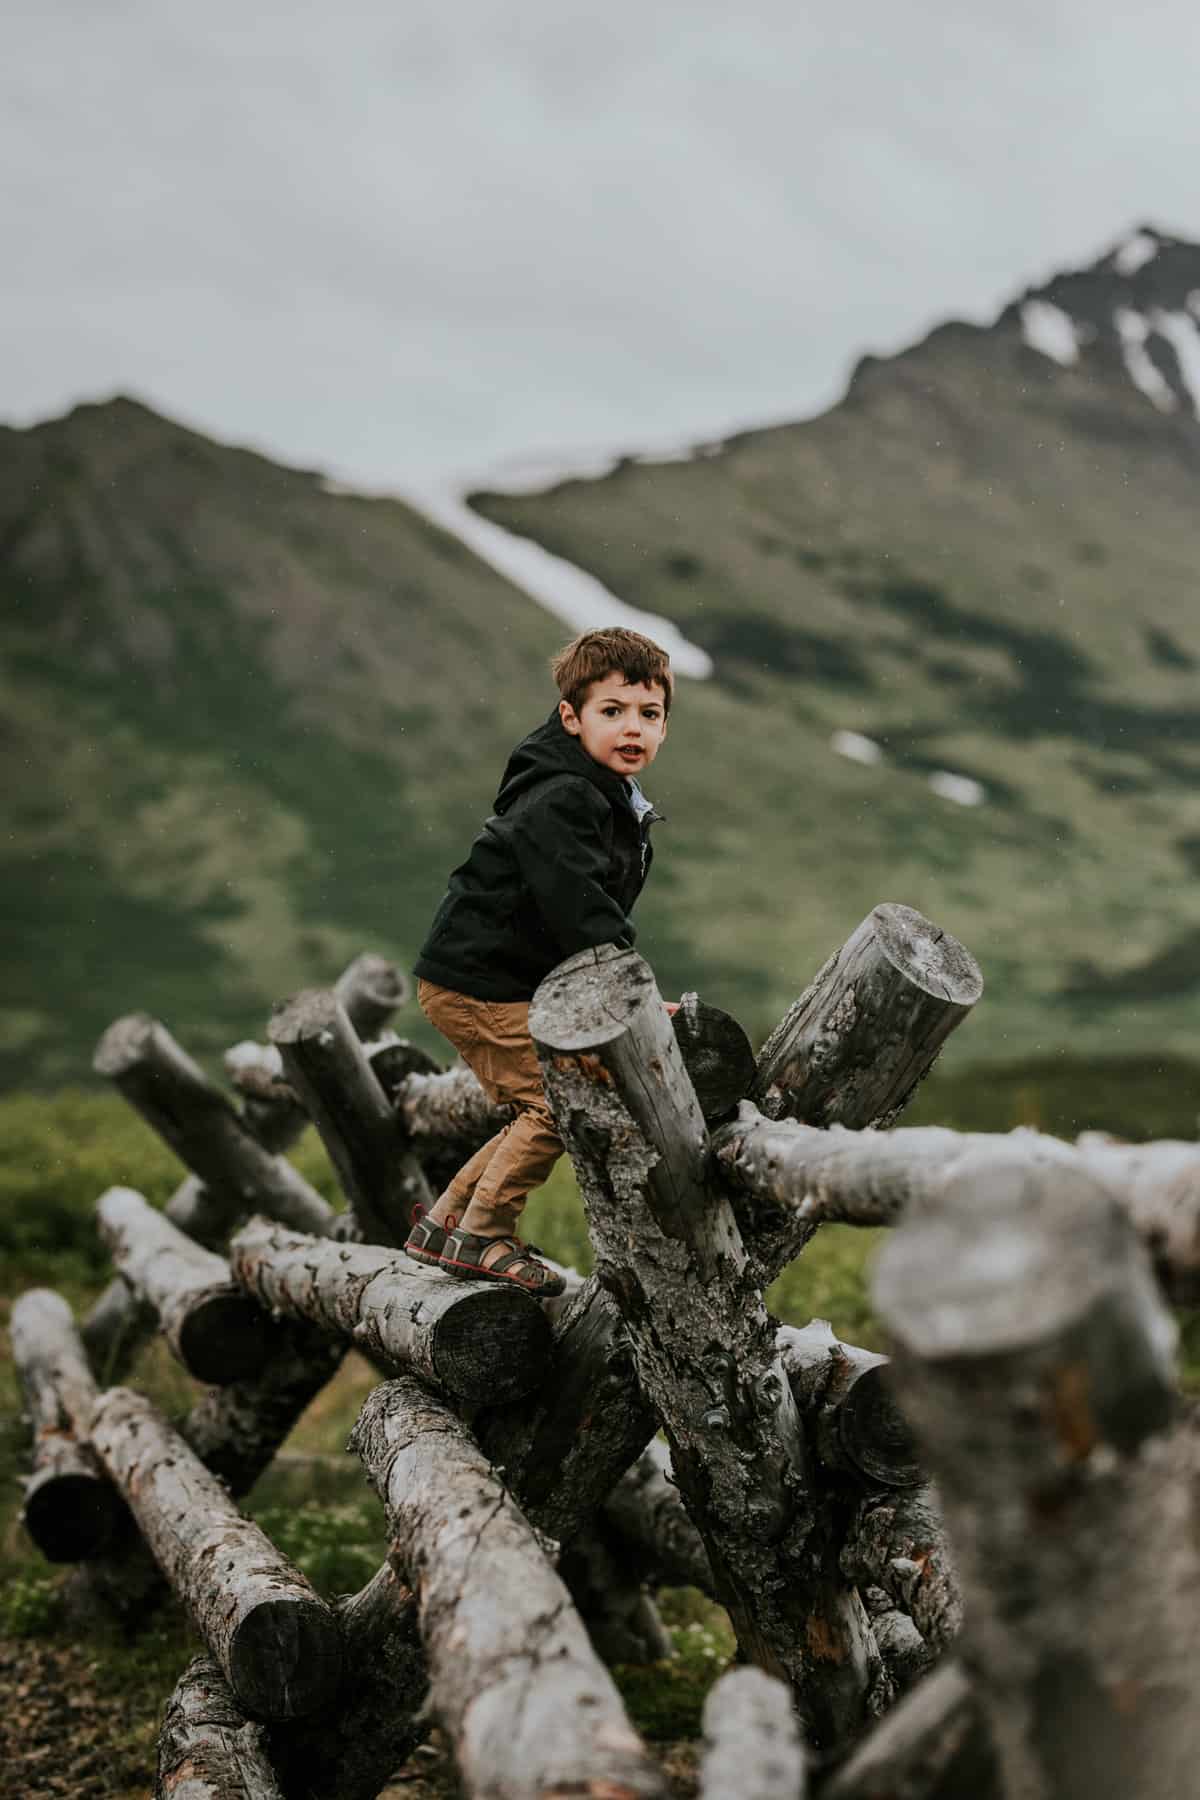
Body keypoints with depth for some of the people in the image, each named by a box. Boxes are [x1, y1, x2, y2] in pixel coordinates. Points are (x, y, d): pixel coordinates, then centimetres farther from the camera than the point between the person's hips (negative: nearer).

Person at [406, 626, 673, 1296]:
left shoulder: (613, 803, 11)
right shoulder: (558, 803, -22)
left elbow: (597, 911, 18)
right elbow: (579, 912, -32)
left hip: (514, 983, 10)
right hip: (476, 982, -10)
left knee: (548, 1110, 15)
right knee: (558, 1103, -11)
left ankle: (446, 1220, 25)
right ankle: (482, 1234, 3)